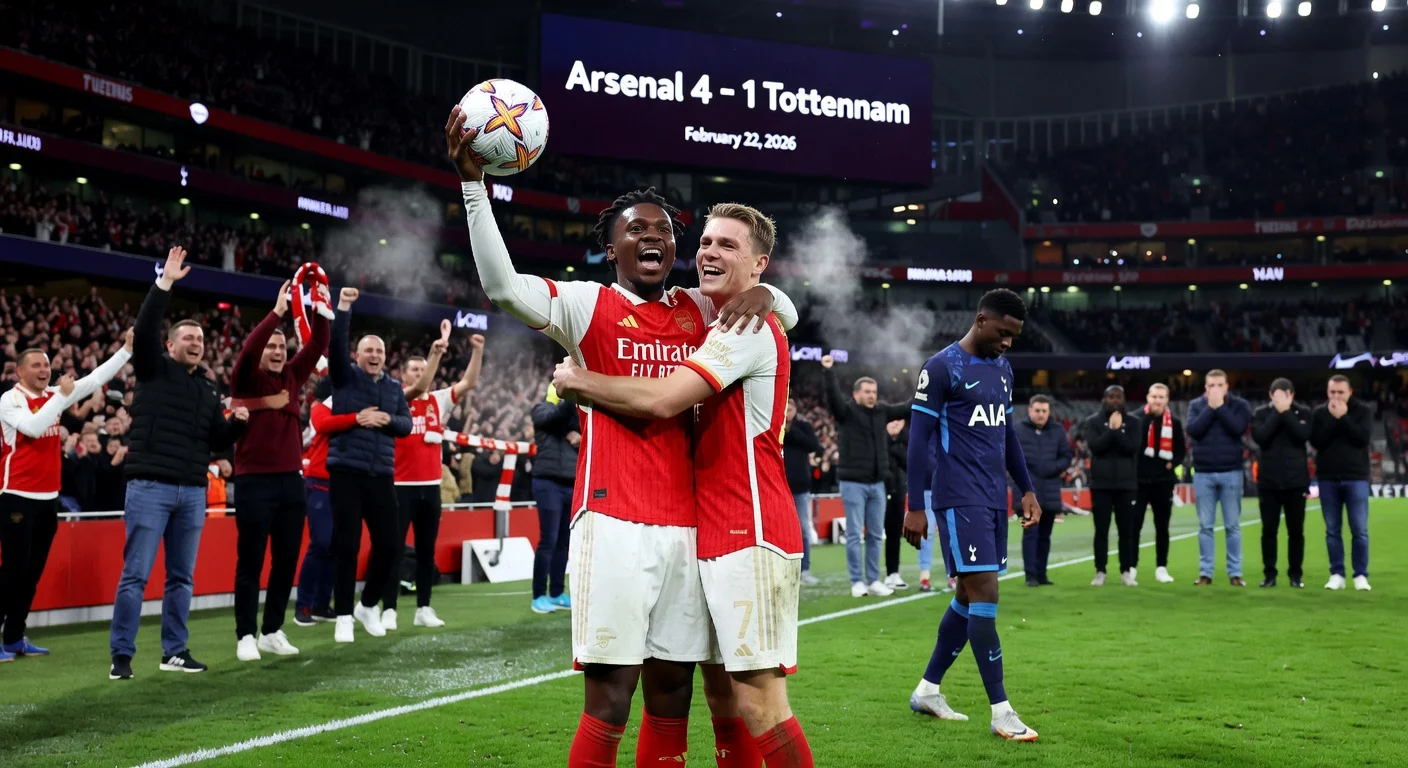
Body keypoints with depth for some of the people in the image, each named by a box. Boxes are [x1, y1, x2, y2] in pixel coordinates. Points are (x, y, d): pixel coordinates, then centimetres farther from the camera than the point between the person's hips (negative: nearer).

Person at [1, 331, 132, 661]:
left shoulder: (54, 396, 11)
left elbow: (96, 379, 9)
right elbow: (33, 427, -25)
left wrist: (127, 349, 2)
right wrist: (62, 395, -21)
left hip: (48, 497, 7)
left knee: (33, 572, 10)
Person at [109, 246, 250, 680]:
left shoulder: (208, 389, 17)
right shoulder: (154, 370, 2)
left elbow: (218, 442, 18)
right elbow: (144, 331, -16)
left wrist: (236, 423, -2)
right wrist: (165, 284, -20)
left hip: (192, 491, 6)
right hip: (150, 486, -5)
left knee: (182, 577, 9)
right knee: (135, 574, -5)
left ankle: (175, 652, 17)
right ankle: (122, 655, 1)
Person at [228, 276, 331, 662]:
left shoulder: (291, 376, 13)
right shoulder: (246, 379, 0)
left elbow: (317, 347, 7)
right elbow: (248, 348, -18)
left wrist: (322, 311, -6)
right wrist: (277, 311, -21)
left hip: (292, 481, 5)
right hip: (255, 482, -5)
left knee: (286, 560, 8)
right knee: (251, 562, 0)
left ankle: (272, 632, 18)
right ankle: (246, 636, 7)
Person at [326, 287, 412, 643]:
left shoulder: (394, 387, 14)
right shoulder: (345, 376, 4)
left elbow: (407, 425, 9)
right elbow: (335, 345, -12)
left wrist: (387, 420, -11)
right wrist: (343, 308, -21)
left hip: (382, 475, 4)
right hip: (347, 471, -4)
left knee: (389, 544, 4)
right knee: (346, 546, -3)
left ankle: (368, 605, 24)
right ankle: (344, 617, 6)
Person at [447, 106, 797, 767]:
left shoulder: (699, 310, 15)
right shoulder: (588, 305, 2)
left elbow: (788, 314, 22)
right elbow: (502, 286, -13)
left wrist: (761, 294, -1)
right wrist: (473, 183, -20)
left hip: (687, 525, 5)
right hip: (616, 523, -5)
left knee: (672, 691, 9)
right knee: (610, 695, -6)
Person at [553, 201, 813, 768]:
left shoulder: (750, 327, -11)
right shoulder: (716, 328, 20)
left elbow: (662, 401, -20)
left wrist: (577, 380, -7)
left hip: (750, 536, -10)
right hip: (716, 537, 10)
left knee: (758, 703, -9)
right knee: (720, 694, 13)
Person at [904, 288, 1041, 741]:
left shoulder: (1002, 369, 15)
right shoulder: (941, 368, -9)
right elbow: (919, 438, -9)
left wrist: (1026, 490, 17)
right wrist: (915, 507, -12)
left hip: (995, 499, 8)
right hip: (960, 499, -8)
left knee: (970, 596, 11)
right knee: (984, 594, -10)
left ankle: (927, 690, 23)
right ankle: (1001, 713, -5)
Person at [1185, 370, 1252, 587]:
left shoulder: (1239, 405, 2)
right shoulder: (1196, 405, 6)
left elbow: (1238, 429, -15)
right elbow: (1193, 430, -10)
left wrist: (1220, 407, -13)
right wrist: (1210, 407, -12)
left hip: (1231, 472, -1)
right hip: (1203, 473, 1)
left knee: (1233, 526, 3)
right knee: (1205, 526, 4)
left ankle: (1235, 573, 8)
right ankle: (1205, 572, 9)